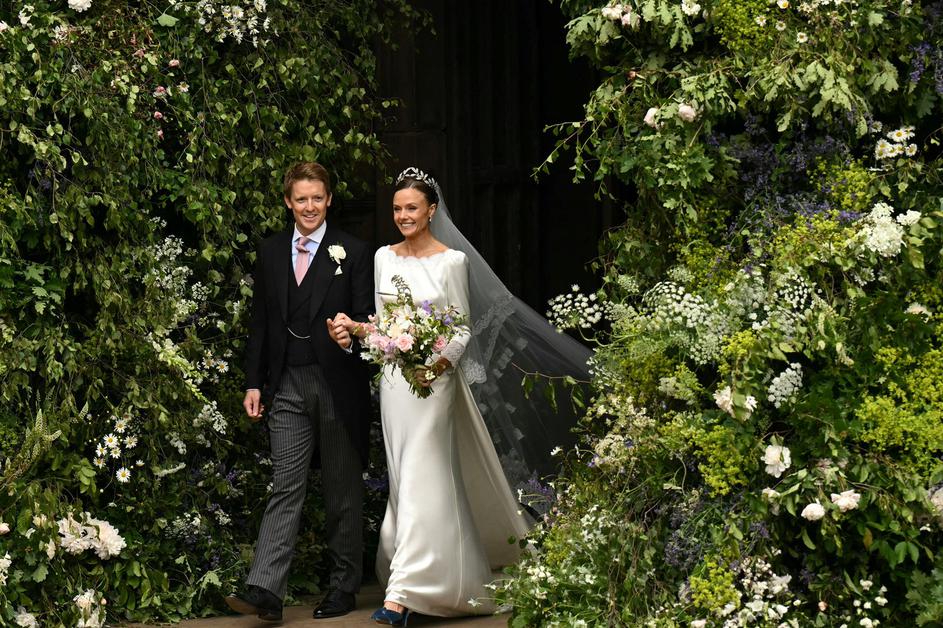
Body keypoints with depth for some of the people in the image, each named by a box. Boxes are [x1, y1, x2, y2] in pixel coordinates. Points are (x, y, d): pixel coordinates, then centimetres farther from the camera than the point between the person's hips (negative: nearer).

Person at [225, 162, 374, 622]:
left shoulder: (353, 253, 0)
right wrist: (254, 383, 8)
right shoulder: (270, 253, 10)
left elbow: (367, 319, -2)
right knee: (286, 488, -4)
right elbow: (260, 322, 13)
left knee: (343, 490, 8)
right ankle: (264, 592, -10)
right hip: (288, 388, 2)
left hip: (338, 388, -2)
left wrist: (352, 334, -26)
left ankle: (344, 585, 19)